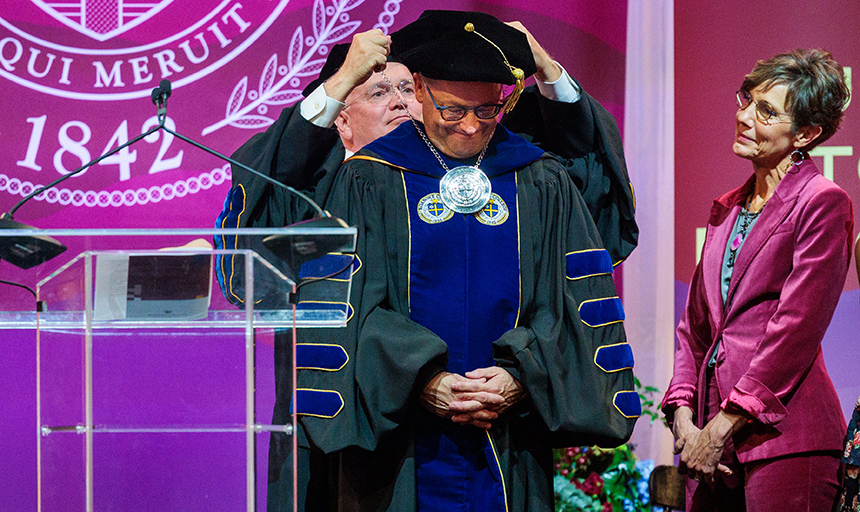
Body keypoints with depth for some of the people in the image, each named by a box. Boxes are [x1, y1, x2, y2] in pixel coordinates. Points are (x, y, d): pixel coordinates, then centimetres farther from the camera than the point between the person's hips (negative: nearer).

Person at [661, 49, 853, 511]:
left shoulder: (823, 203, -5)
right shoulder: (727, 209, 17)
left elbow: (796, 331, -12)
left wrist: (721, 427, -13)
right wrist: (684, 417, 3)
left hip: (783, 437, -6)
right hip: (713, 438, 7)